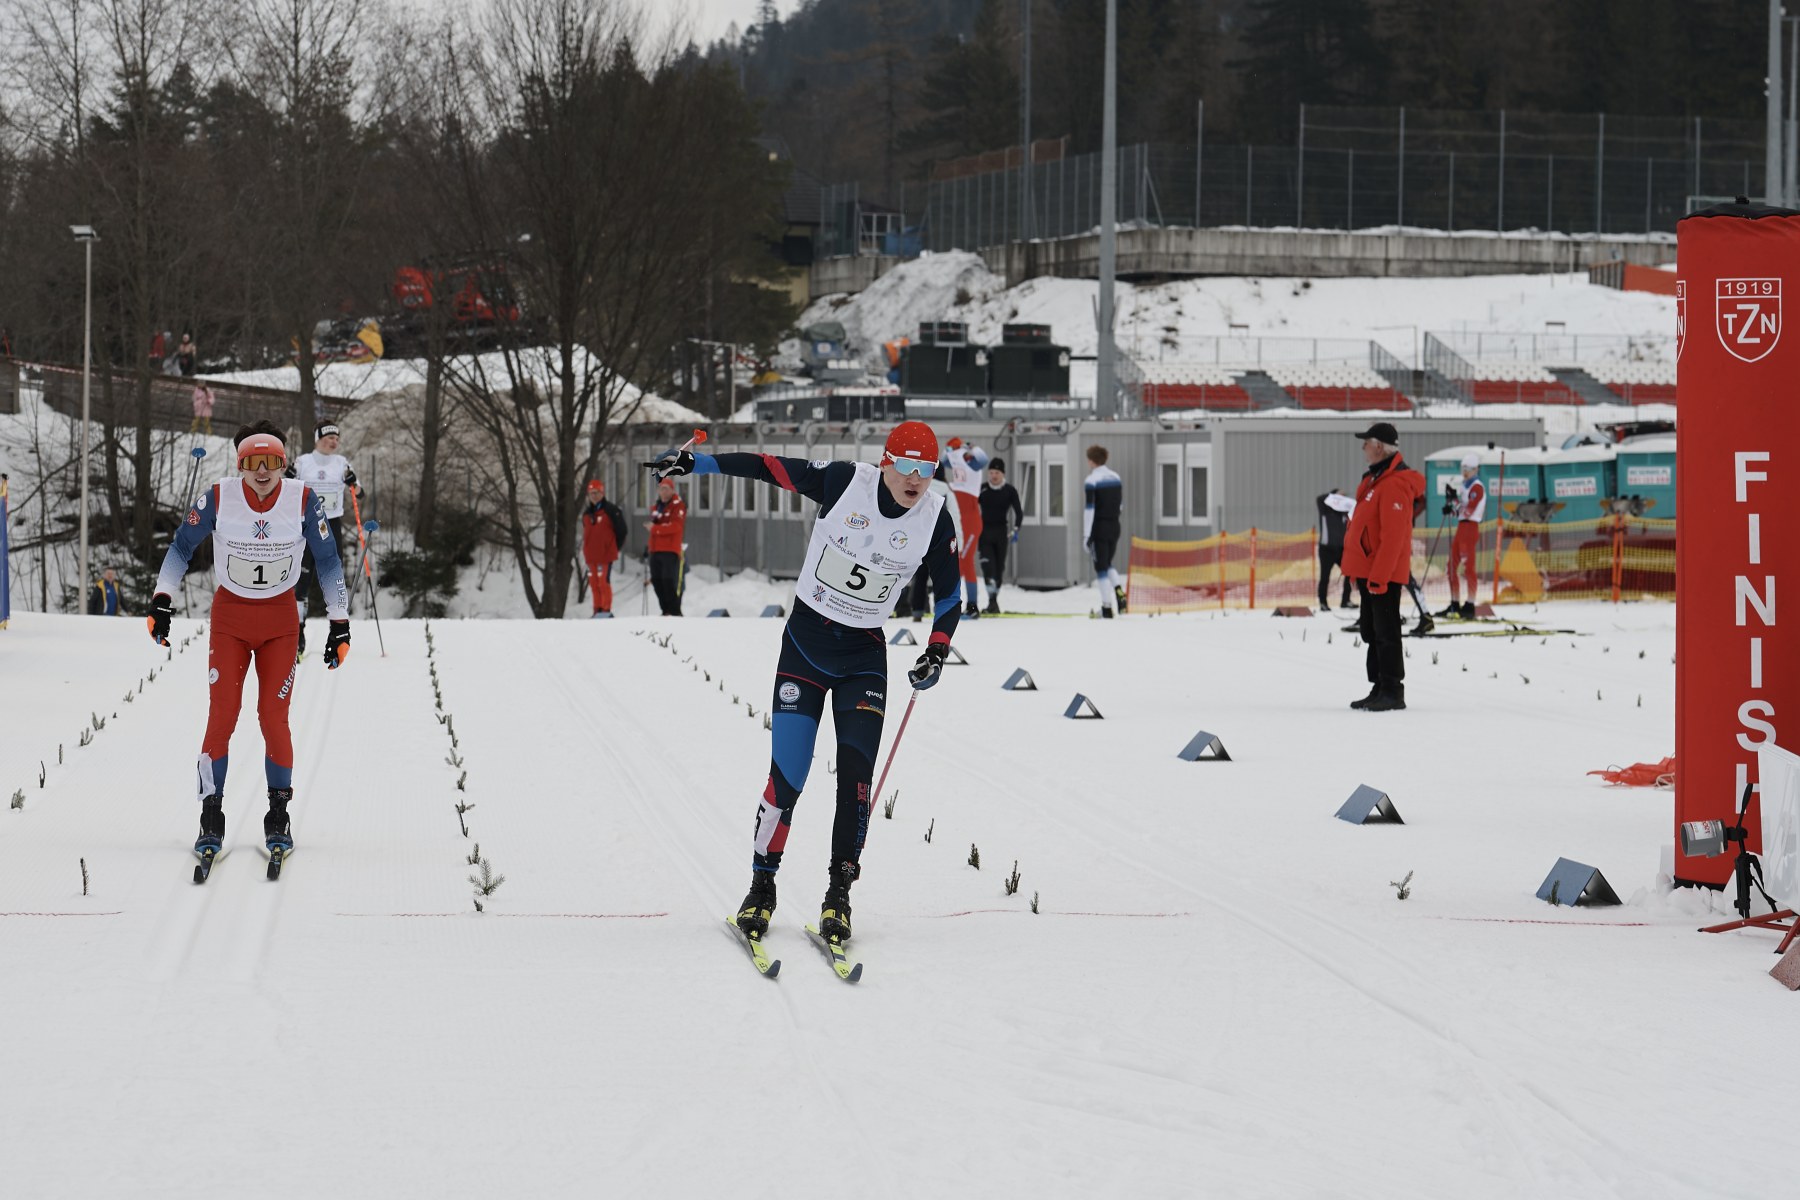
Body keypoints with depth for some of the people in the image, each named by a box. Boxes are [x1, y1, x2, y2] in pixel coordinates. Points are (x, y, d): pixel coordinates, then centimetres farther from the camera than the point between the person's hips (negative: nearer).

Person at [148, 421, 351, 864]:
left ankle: (278, 815, 11)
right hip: (229, 618, 0)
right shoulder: (218, 499, -13)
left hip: (280, 621, 0)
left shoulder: (303, 500, -11)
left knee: (274, 718, -4)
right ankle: (211, 819, 0)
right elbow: (182, 546, 2)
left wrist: (340, 624, 0)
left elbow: (328, 561, 0)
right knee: (222, 717, -7)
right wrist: (161, 603, -4)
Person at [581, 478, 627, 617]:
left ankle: (606, 610, -7)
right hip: (591, 555, 6)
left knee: (604, 582, -11)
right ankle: (598, 610, 12)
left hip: (606, 554, -6)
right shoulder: (586, 513, 14)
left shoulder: (611, 510, -5)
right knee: (593, 583, 6)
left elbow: (621, 530, -2)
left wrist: (615, 547, 3)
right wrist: (587, 551, 15)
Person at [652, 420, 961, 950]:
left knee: (855, 776, -11)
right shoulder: (844, 482, -14)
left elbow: (948, 591, 6)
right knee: (787, 777, -6)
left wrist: (937, 652, -5)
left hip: (864, 654, 1)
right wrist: (696, 463, -5)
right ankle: (762, 887, 9)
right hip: (805, 640, -1)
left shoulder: (935, 519, -8)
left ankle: (839, 894, -1)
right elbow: (770, 468, -6)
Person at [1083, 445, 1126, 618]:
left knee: (1101, 567, 0)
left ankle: (1107, 607, -1)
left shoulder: (1092, 480, -13)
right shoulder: (1116, 477, 7)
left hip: (1099, 527, -6)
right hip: (1114, 526, 6)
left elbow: (1089, 508, -17)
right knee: (1107, 564, 20)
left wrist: (1086, 535, -15)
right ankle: (1119, 591, -3)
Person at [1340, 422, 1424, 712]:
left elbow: (1393, 535, -24)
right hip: (1368, 569, 10)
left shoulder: (1395, 484, -19)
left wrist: (1379, 576, -25)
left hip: (1384, 572, -10)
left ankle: (1392, 692, -3)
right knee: (1372, 632, 13)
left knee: (1385, 633, -6)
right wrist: (1358, 570, 21)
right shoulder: (1375, 479, 14)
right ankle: (1380, 689, 19)